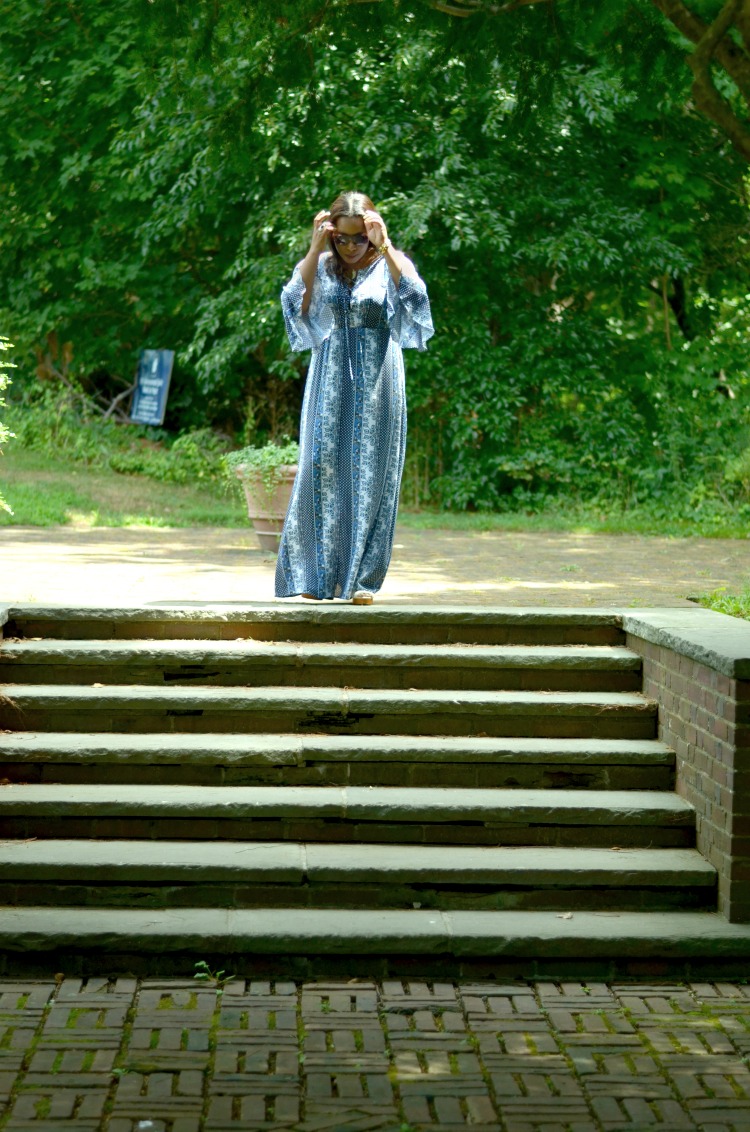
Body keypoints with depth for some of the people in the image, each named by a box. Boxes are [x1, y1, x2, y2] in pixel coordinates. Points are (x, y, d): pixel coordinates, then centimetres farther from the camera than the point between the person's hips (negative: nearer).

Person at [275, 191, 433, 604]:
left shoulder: (390, 265, 2)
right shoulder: (320, 266, 7)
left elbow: (413, 295, -18)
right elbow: (295, 303, -10)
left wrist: (385, 246, -20)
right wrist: (314, 249, -13)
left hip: (375, 382, -1)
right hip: (330, 379, 2)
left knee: (369, 471, -4)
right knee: (322, 466, -4)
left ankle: (361, 577, 0)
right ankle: (317, 574, 2)